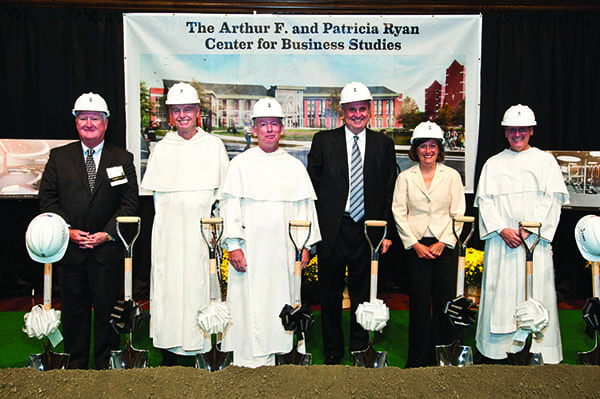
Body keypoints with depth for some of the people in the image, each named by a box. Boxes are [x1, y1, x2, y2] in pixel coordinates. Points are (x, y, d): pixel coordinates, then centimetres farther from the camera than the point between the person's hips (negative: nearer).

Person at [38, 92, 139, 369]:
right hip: (69, 246, 2)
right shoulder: (59, 157, 7)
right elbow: (47, 198, 5)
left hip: (107, 247, -1)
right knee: (73, 308, 11)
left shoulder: (123, 159, 3)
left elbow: (129, 202, 0)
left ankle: (106, 365, 21)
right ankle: (76, 363, 27)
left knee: (106, 307, 6)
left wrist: (108, 233, -10)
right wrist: (67, 230, -7)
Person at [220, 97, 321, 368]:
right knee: (249, 302, -1)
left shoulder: (294, 167, 11)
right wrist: (233, 245, -9)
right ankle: (249, 359, 11)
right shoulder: (241, 164, 4)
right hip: (249, 246, -2)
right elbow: (230, 206, -1)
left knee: (278, 298, 5)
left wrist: (305, 245, 4)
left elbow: (305, 207, 10)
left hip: (283, 248, 2)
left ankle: (269, 358, 18)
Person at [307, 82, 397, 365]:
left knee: (363, 295, 12)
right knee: (330, 296, 11)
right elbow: (311, 187, 2)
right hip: (331, 231, 0)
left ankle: (360, 351, 30)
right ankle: (332, 354, 28)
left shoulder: (383, 144, 7)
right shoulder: (323, 140, 3)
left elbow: (389, 192, 7)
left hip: (367, 230, 1)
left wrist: (387, 231, 1)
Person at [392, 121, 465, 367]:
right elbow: (399, 213, 2)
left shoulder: (452, 176, 6)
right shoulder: (405, 178, 6)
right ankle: (418, 360, 14)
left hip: (445, 246, 0)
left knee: (444, 302, 1)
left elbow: (458, 214, 3)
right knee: (419, 303, 1)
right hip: (416, 246, 0)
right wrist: (415, 244, -6)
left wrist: (443, 242, -7)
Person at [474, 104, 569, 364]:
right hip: (501, 239, 2)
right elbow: (485, 200, 6)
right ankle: (495, 349, 9)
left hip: (535, 240, -1)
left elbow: (552, 199, -1)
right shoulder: (493, 164, 14)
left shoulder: (545, 161, 10)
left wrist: (528, 231, -12)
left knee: (535, 292, -3)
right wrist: (502, 229, -9)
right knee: (499, 291, 1)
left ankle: (537, 351, 7)